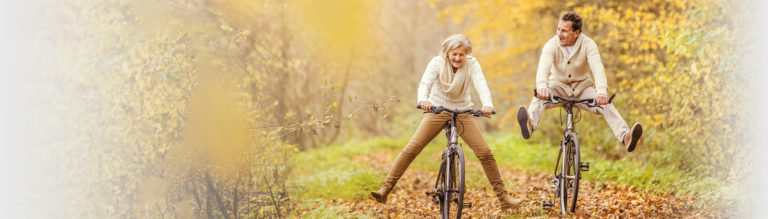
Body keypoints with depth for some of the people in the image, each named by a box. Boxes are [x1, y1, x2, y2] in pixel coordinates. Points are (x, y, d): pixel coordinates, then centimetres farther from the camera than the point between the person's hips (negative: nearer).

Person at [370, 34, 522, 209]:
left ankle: (503, 198, 0)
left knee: (485, 153, -9)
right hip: (437, 110, -1)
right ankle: (385, 190, -10)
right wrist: (423, 100, -52)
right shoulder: (437, 63, -15)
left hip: (463, 111, 1)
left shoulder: (472, 64, -13)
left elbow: (481, 85, -27)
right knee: (410, 150, -13)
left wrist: (487, 104, -49)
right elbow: (425, 82, -29)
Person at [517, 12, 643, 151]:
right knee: (540, 97, -34)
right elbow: (544, 67, -34)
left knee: (605, 105, -27)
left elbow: (597, 68, -31)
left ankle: (625, 137, -43)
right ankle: (530, 125, -61)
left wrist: (602, 91, -51)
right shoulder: (552, 45, -16)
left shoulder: (588, 44, -16)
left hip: (582, 87, 1)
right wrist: (541, 87, -57)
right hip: (559, 86, 0)